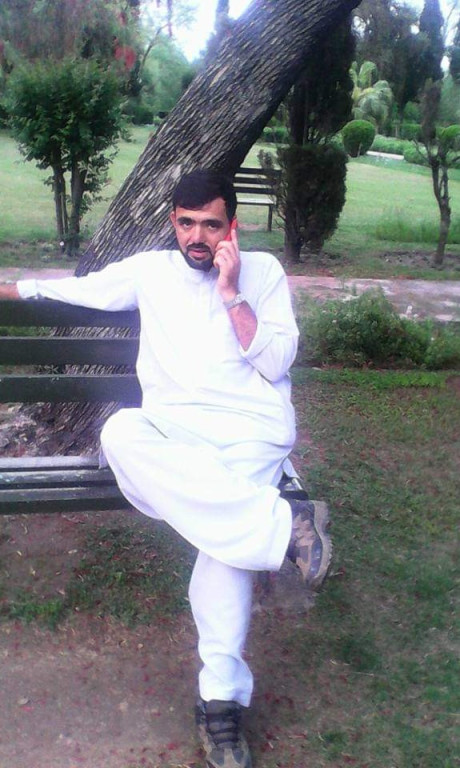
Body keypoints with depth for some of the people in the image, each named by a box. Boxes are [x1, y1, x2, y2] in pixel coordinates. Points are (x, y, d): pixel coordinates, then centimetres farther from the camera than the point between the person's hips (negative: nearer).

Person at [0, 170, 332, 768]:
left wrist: (230, 293, -7)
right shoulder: (150, 270, 16)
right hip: (169, 432, 3)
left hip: (250, 432, -2)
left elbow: (276, 364, -1)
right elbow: (76, 287, 28)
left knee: (224, 528, -33)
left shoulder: (263, 271, 8)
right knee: (118, 431, -35)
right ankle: (283, 522, -36)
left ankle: (222, 700, -23)